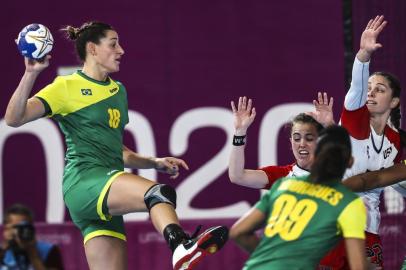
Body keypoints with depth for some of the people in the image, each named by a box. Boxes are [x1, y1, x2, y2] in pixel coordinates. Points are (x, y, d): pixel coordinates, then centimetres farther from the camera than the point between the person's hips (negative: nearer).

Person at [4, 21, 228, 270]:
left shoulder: (118, 90, 25)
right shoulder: (68, 86, 2)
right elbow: (14, 118, -9)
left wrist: (155, 163, 18)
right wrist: (31, 73, -21)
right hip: (84, 181, -8)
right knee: (160, 192, -33)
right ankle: (182, 247, -62)